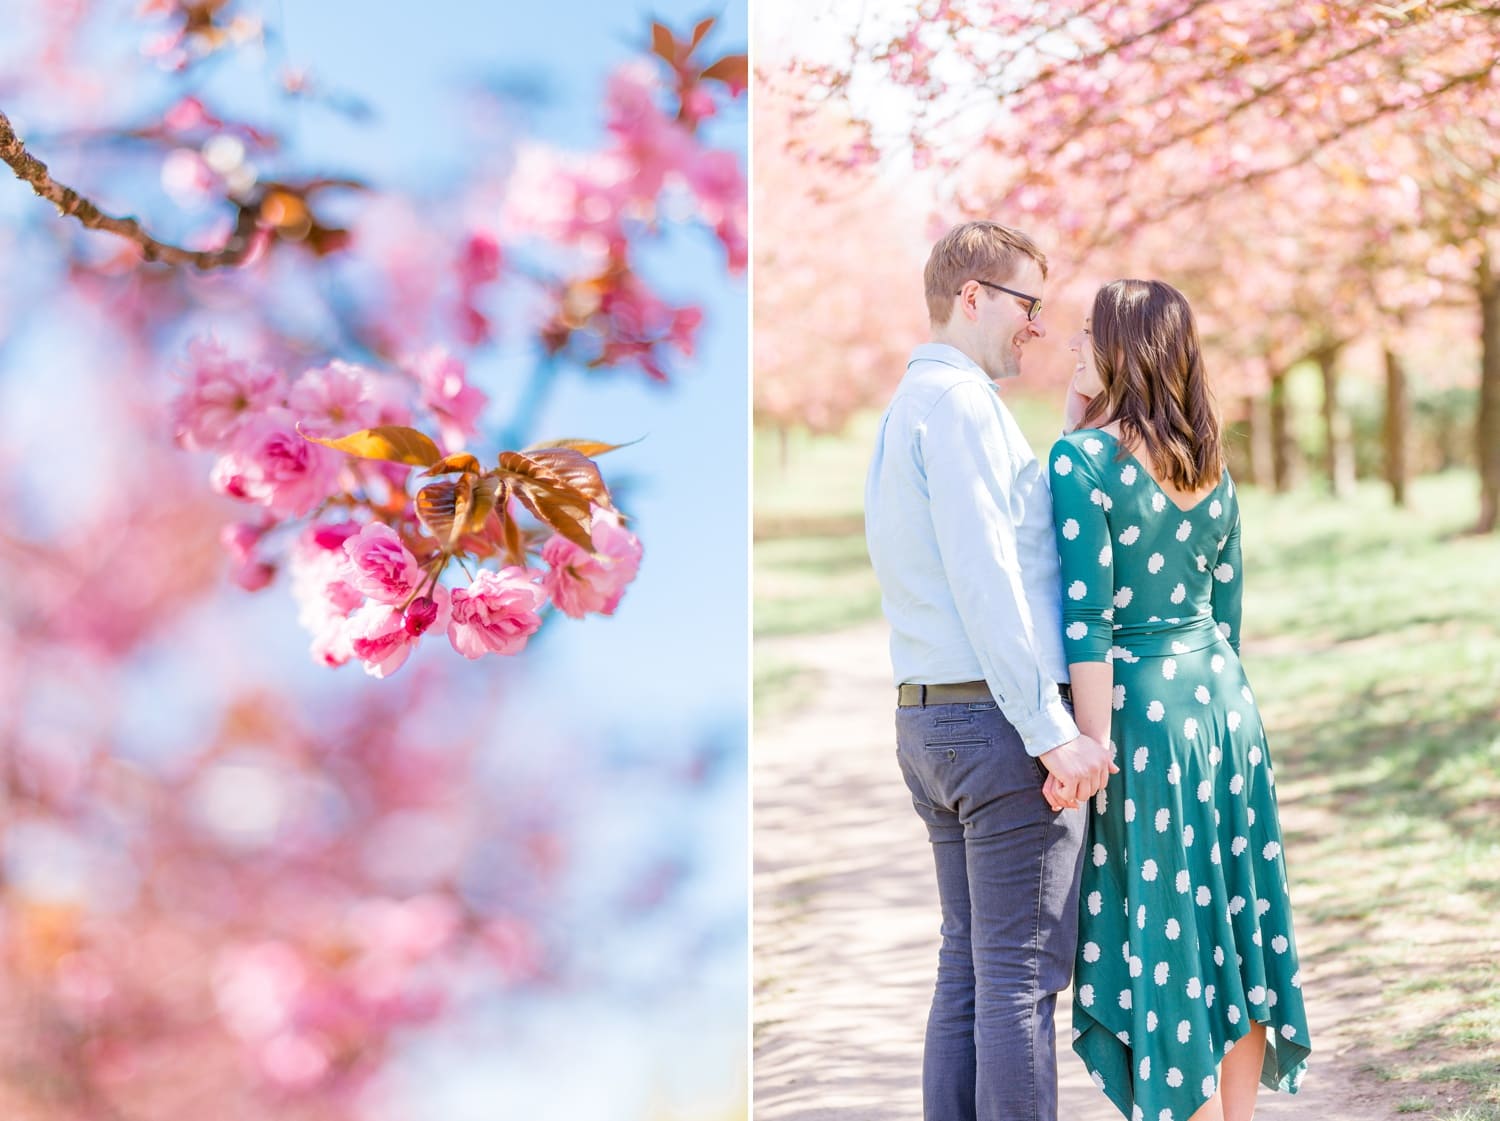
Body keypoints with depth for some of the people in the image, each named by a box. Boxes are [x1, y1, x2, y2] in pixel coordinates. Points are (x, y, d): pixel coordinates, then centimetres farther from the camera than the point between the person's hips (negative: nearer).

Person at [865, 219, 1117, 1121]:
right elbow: (984, 583, -19)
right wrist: (1053, 730, -19)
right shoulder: (961, 402, -11)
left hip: (928, 714, 10)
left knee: (968, 965, 12)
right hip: (1000, 716, -10)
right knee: (1023, 973, -6)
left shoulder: (906, 405, 20)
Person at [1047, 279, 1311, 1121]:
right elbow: (1226, 611, 13)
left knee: (1165, 936, 1)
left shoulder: (1083, 462, -14)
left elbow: (1089, 619, -17)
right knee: (1231, 929, 13)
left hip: (1144, 707, -7)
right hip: (1225, 698, 7)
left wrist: (1092, 746, -16)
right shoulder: (1213, 469, 8)